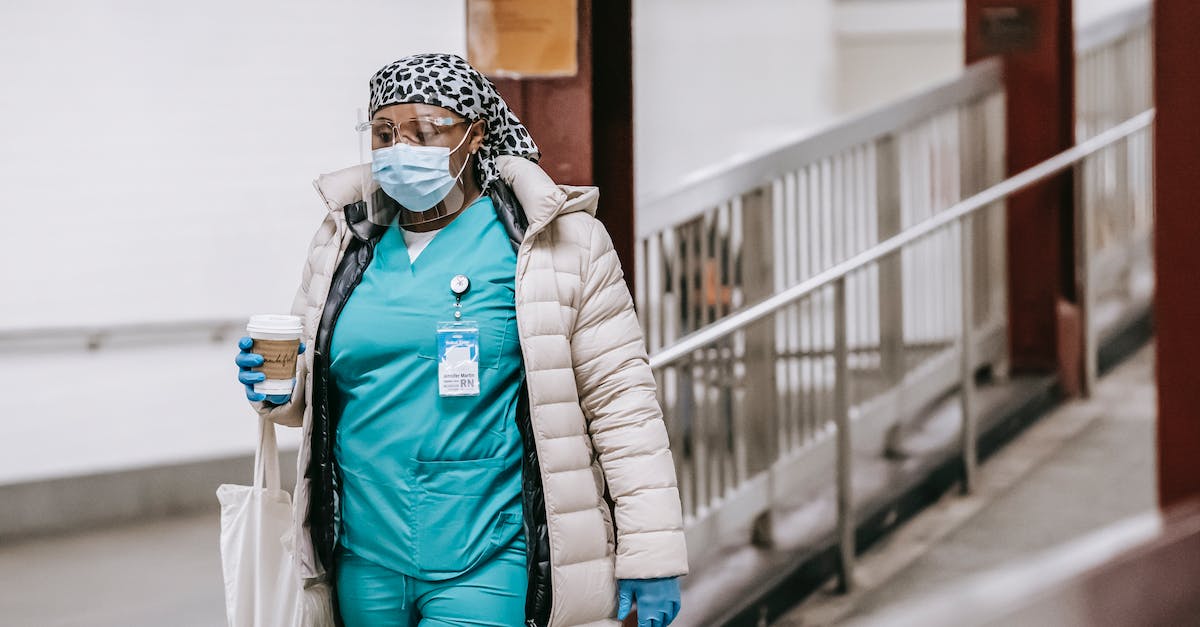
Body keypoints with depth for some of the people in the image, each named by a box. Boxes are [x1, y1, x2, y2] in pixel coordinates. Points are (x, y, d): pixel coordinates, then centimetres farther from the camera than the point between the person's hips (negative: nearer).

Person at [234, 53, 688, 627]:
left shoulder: (552, 240, -3)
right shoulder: (348, 240, 11)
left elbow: (618, 397, -4)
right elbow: (317, 388, 23)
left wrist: (649, 555, -7)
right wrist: (280, 390, -2)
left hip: (486, 571, -5)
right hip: (367, 564, 5)